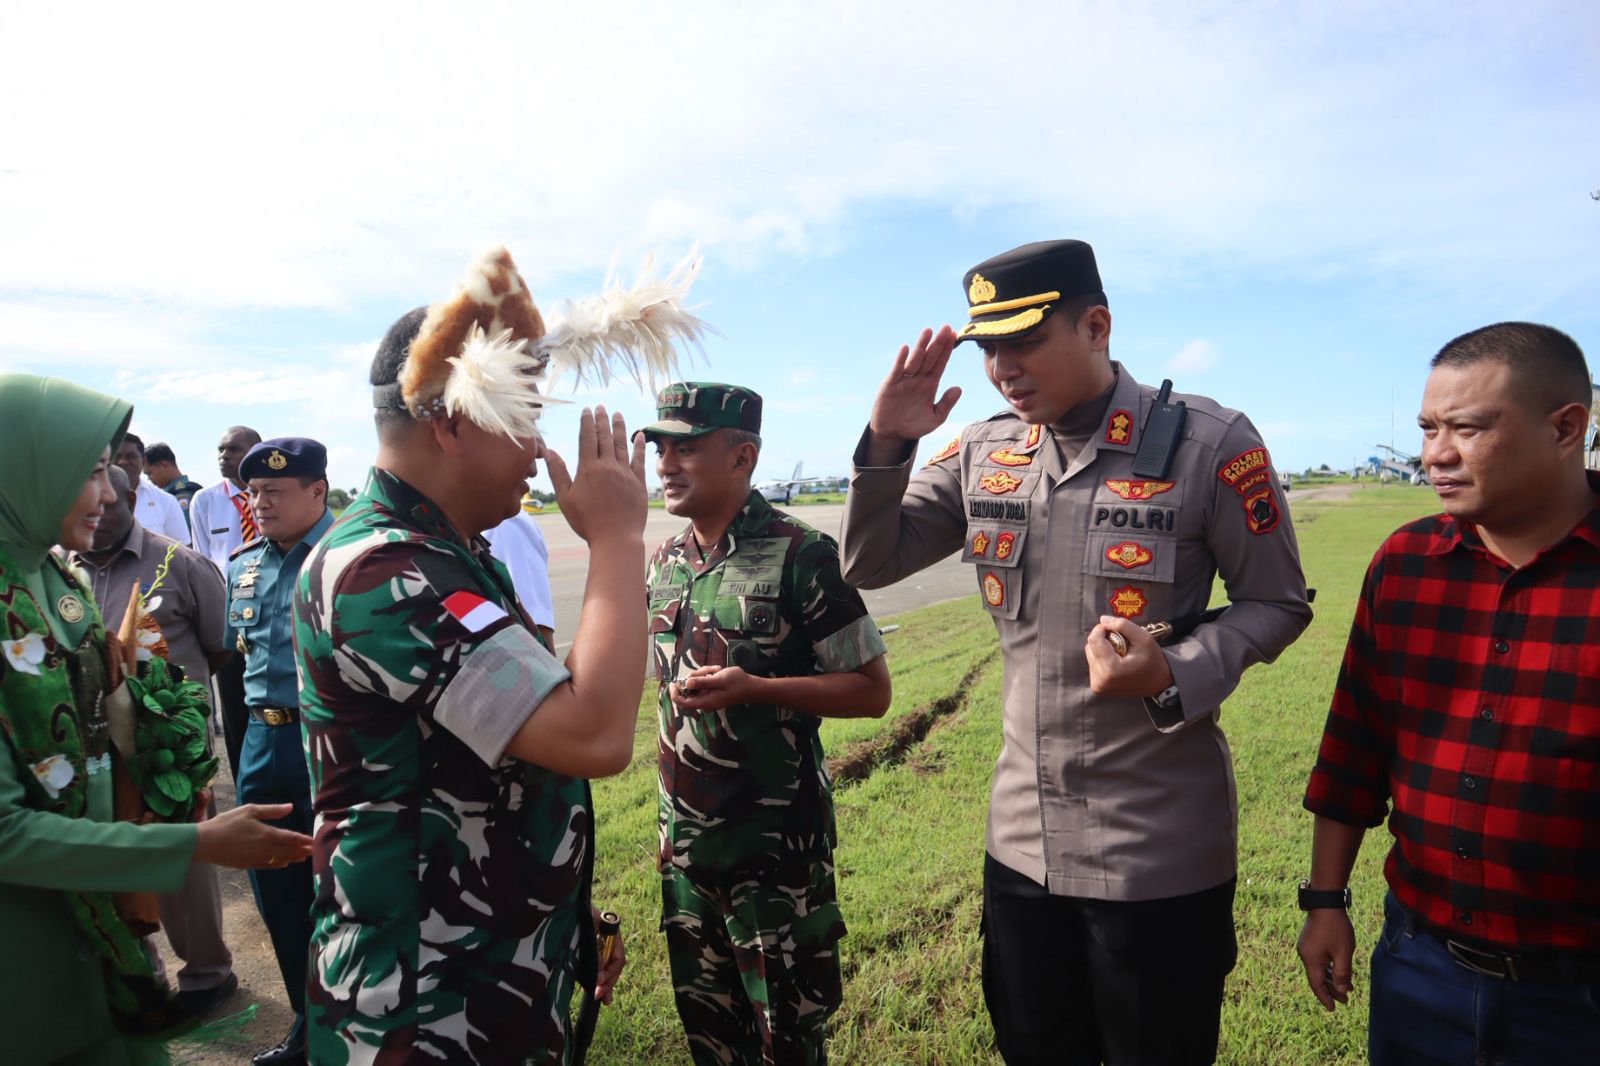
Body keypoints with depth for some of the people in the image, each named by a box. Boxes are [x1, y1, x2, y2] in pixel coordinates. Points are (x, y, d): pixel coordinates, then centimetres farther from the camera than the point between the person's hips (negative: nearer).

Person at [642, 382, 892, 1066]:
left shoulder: (800, 555, -16)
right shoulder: (663, 560, 4)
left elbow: (871, 690, -13)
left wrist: (752, 688, -25)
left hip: (777, 839, -6)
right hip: (685, 836, 6)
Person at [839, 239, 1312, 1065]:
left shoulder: (1207, 443, -14)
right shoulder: (983, 451, -1)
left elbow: (1278, 605, -6)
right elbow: (869, 565, 2)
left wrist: (1174, 677, -24)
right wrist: (885, 445, -14)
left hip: (1158, 852, -4)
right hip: (1020, 838, 5)